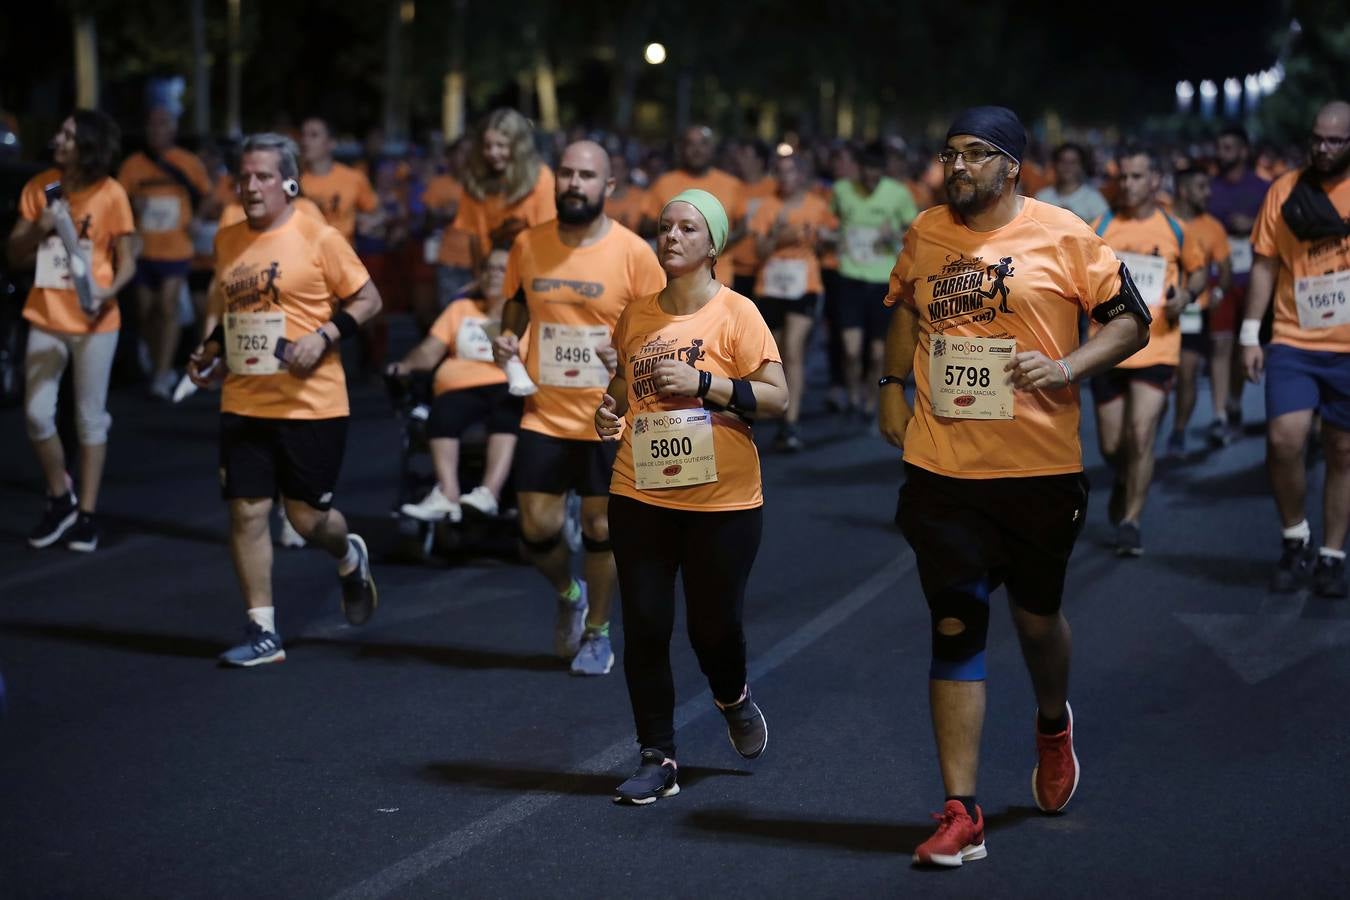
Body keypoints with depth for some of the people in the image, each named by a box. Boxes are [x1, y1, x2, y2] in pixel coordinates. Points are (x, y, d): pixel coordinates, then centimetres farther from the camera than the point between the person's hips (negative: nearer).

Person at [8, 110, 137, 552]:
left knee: (90, 418, 7)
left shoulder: (111, 194, -9)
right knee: (36, 414, -1)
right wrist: (38, 229, -16)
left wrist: (108, 293, -26)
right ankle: (60, 500, 20)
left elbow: (127, 261, -6)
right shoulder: (39, 187, 1)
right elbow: (15, 257, 5)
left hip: (93, 322, -3)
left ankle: (87, 515, 16)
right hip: (45, 318, 3)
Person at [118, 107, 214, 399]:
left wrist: (196, 218, -7)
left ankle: (162, 377, -15)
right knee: (147, 312, 9)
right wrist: (131, 206, -17)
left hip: (176, 251, -2)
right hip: (143, 251, 3)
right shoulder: (133, 165, 3)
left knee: (168, 308, -14)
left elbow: (206, 197, 11)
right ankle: (159, 367, 26)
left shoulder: (189, 164, 2)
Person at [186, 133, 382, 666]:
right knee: (246, 512, -1)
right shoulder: (227, 241, 8)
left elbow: (368, 300, -5)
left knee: (308, 516, 3)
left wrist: (324, 336, -18)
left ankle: (350, 559, 39)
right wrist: (213, 351, 9)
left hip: (311, 405, -5)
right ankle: (262, 632, 7)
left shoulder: (318, 239, -9)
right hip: (243, 405, 5)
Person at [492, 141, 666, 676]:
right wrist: (506, 339, -5)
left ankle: (597, 632, 27)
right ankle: (568, 595, 34)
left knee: (601, 529, 6)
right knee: (537, 529, 2)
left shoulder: (634, 253, -9)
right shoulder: (527, 245, 0)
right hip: (545, 415, 3)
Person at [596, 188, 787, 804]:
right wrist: (610, 407, 2)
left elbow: (776, 396, -10)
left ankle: (733, 698, 39)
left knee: (714, 625, 4)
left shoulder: (735, 313, -6)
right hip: (641, 496, 4)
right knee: (644, 627, 1)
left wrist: (701, 383, -19)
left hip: (722, 500, -4)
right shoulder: (637, 315, 7)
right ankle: (658, 760, 12)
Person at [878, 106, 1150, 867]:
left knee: (1038, 612, 16)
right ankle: (961, 814, -1)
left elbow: (1131, 320, -3)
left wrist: (1067, 367, -17)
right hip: (941, 470, 2)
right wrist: (894, 387, 15)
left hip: (1041, 468, -2)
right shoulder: (926, 233, 5)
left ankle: (1054, 724, 51)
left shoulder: (1062, 235, -7)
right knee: (955, 627, -3)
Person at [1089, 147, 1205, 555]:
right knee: (1111, 444, 8)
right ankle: (1124, 481, 43)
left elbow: (1198, 270, 18)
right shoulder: (1101, 228, 2)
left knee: (1142, 434, -14)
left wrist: (1186, 296, -2)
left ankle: (1131, 520, -1)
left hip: (1158, 346, -1)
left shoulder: (1174, 229, 3)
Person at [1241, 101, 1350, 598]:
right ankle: (1295, 541, 7)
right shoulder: (1285, 190, 3)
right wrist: (1250, 333, 3)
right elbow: (1265, 264, 7)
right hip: (1294, 342, 0)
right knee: (1284, 439, -14)